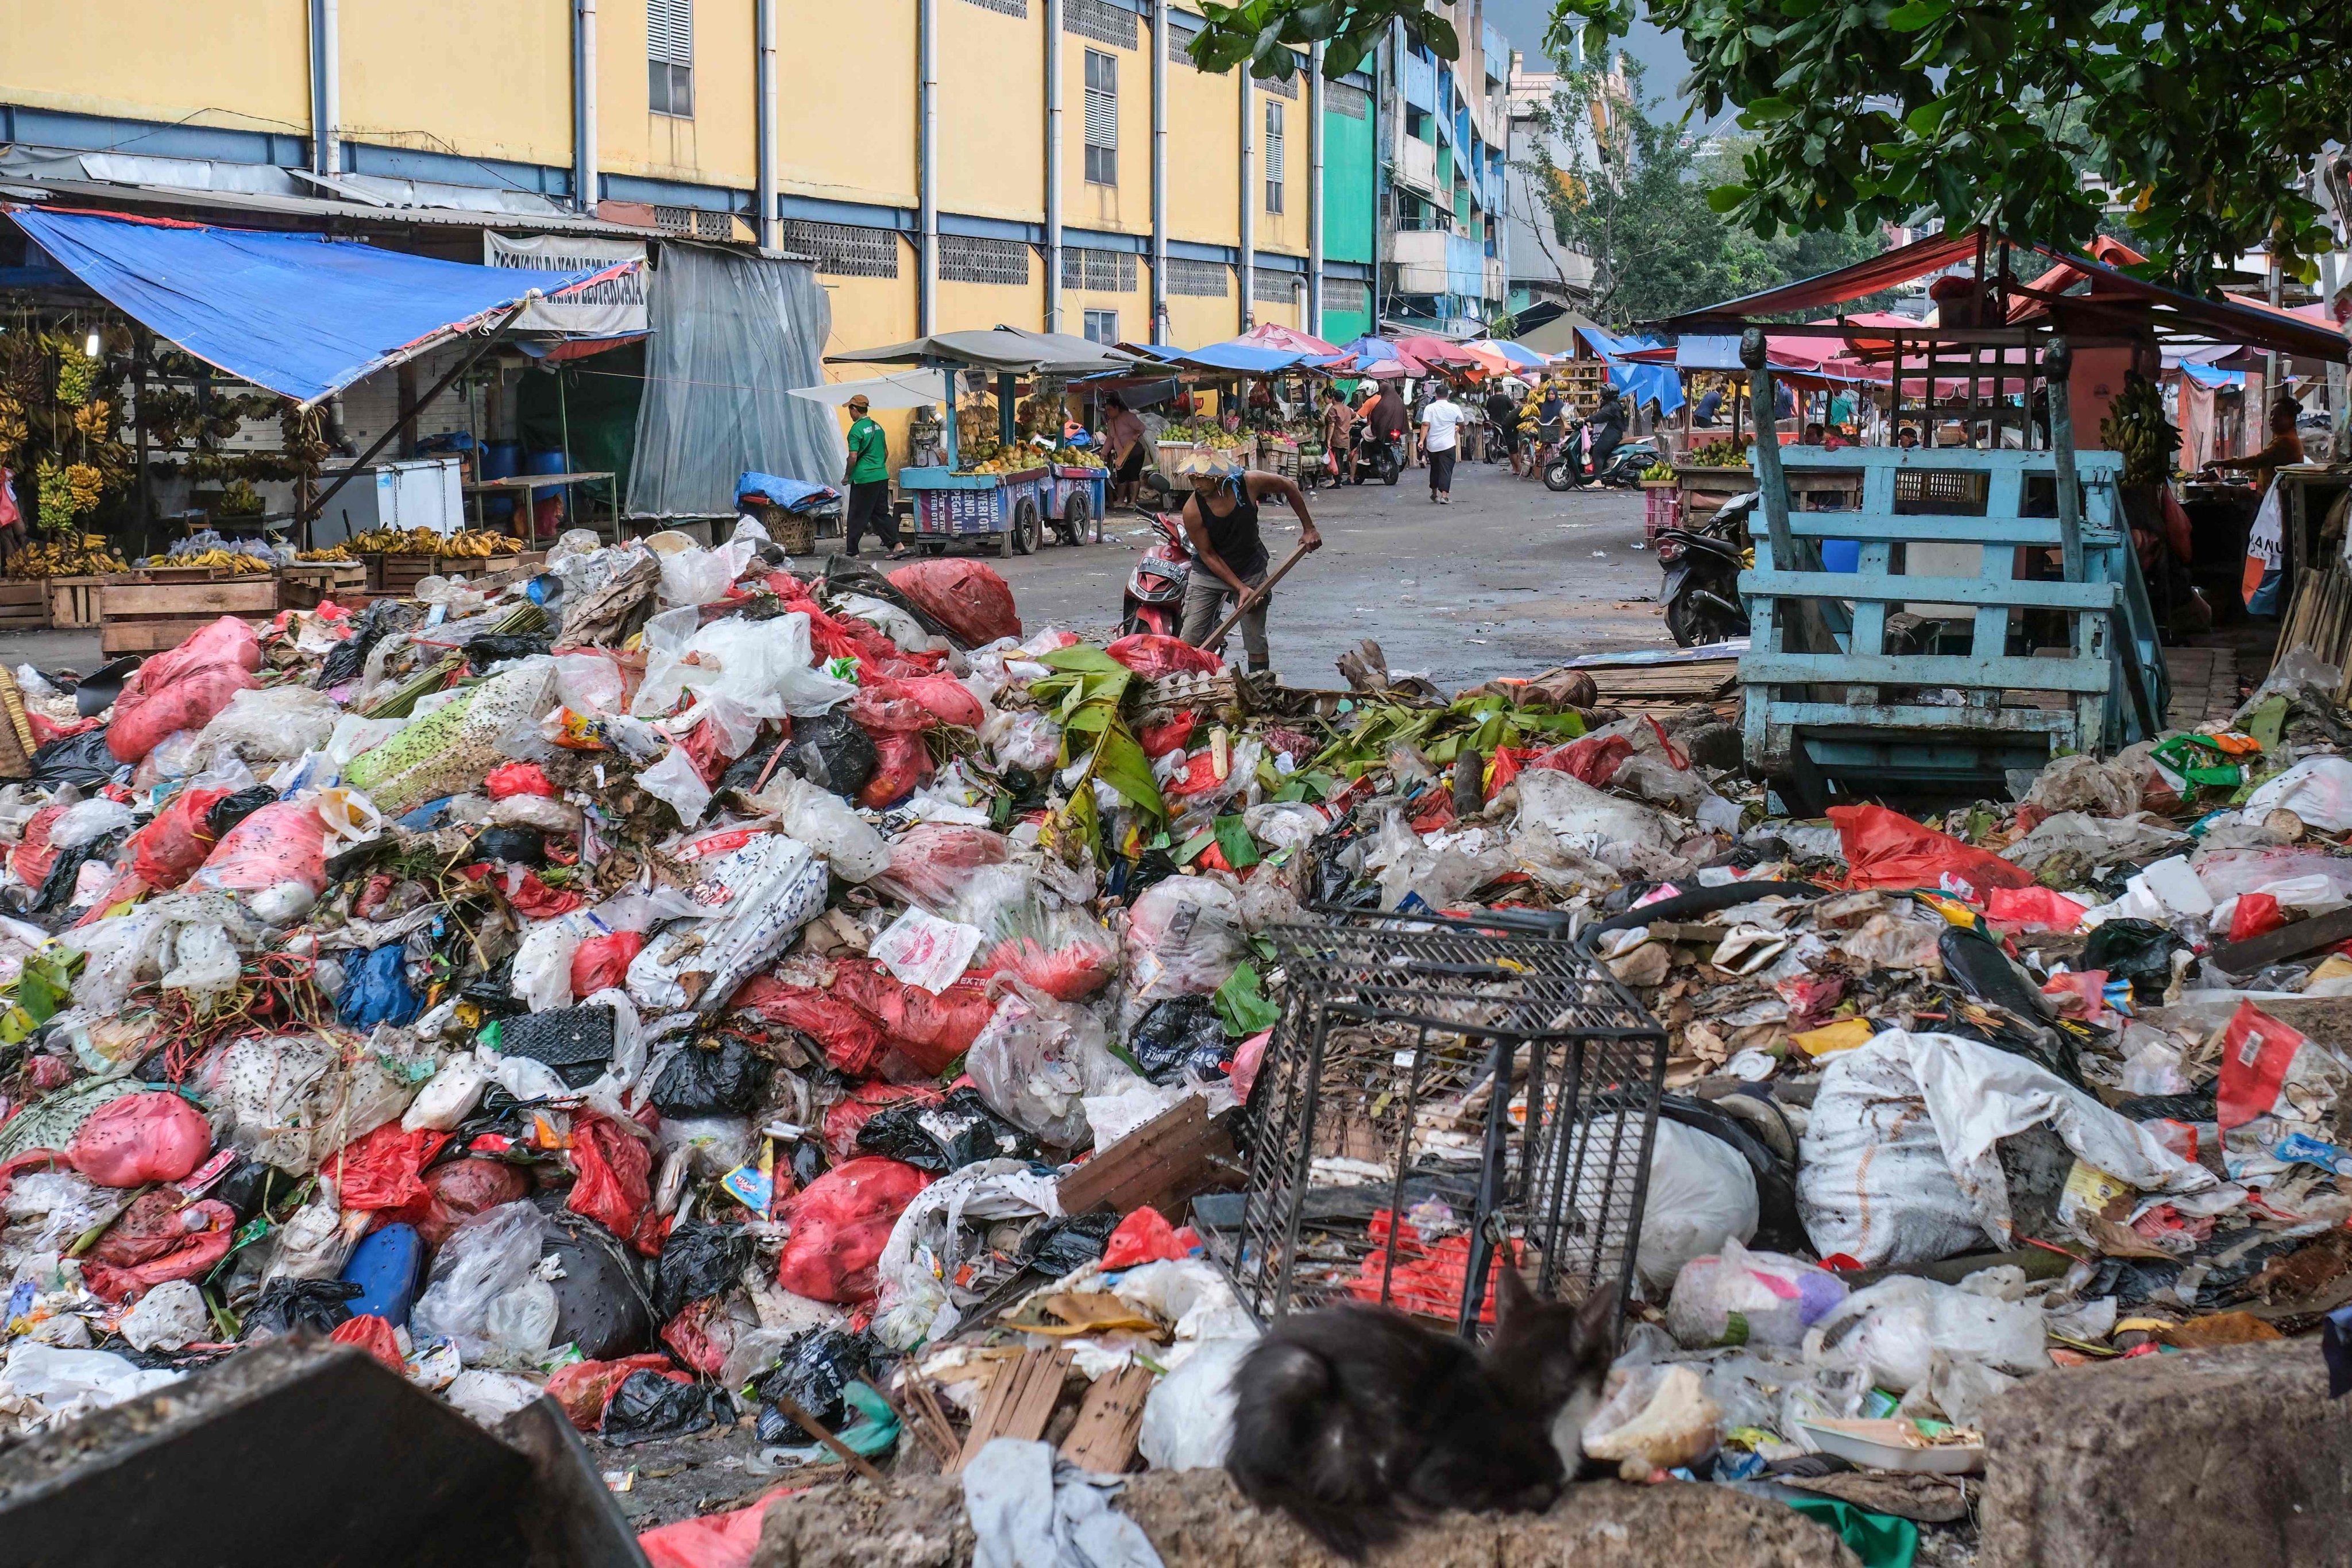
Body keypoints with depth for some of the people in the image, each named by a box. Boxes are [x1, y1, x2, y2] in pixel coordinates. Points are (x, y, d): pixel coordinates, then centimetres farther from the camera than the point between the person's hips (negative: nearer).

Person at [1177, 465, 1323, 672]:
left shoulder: (1248, 482, -21)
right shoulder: (1193, 510, -24)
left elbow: (1288, 487, -2)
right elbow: (1207, 554, -16)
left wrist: (1309, 529, -1)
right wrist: (1241, 588, -21)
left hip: (1250, 570, 1)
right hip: (1209, 574, -1)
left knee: (1256, 641, 2)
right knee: (1189, 640, -7)